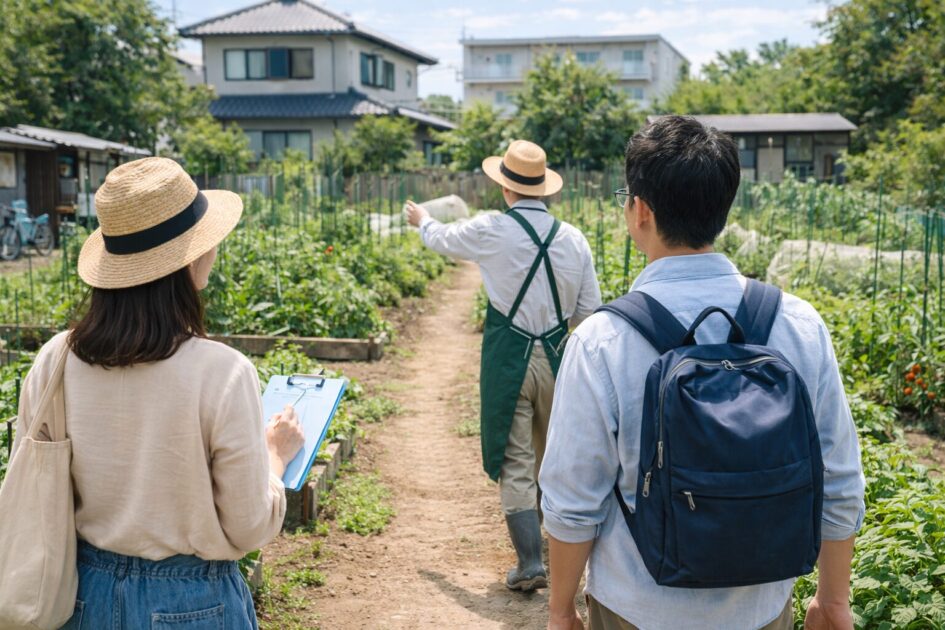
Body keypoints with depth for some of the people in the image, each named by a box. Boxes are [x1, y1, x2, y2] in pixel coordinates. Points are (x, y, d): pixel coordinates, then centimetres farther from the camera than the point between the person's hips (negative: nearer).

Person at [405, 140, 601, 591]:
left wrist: (422, 220, 35)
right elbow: (589, 310, 4)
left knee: (515, 463, 3)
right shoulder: (573, 239, -1)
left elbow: (442, 239, 13)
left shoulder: (492, 231, -9)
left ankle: (530, 565, 0)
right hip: (556, 358, 4)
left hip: (507, 359, -4)